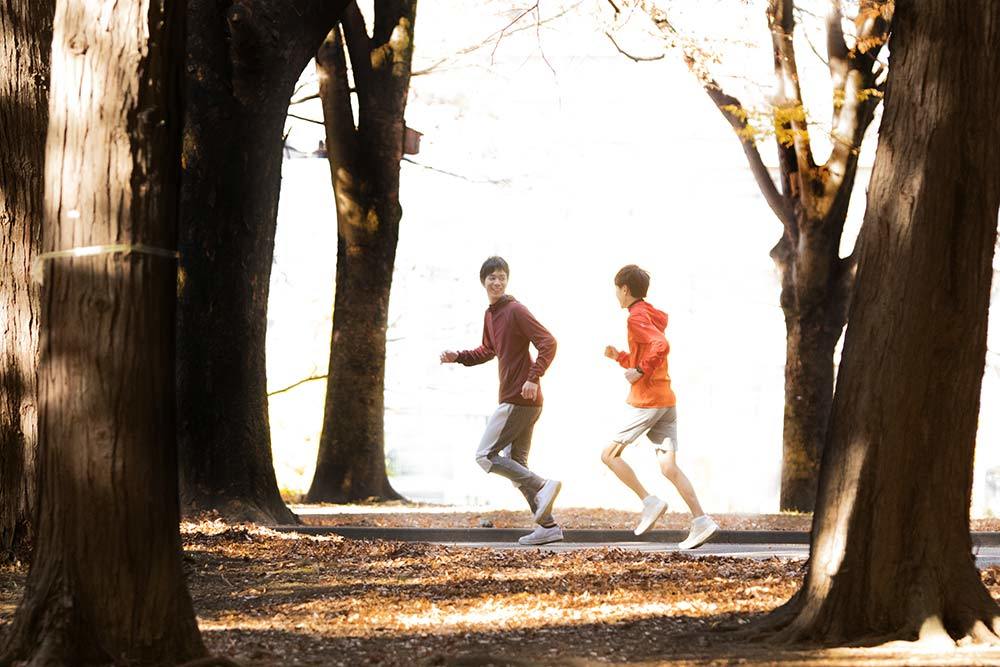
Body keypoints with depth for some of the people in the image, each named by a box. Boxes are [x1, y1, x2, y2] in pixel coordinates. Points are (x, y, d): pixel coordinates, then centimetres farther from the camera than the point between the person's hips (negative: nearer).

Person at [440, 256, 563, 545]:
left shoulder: (516, 311, -13)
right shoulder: (490, 315, 15)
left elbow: (548, 343, -18)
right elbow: (488, 351, 30)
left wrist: (534, 377, -27)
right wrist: (458, 357, 14)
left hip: (520, 400, -10)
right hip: (512, 400, 10)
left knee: (485, 456, -9)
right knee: (516, 465, 11)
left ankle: (542, 486, -16)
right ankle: (548, 525, 9)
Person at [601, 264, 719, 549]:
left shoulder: (637, 318, -9)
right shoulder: (653, 317, 21)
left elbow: (661, 346, -26)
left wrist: (640, 371, -18)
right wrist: (619, 357, 16)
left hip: (645, 401, -9)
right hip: (667, 400, 9)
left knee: (609, 455, 2)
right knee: (668, 466, 0)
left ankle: (649, 502, -6)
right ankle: (701, 520, -12)